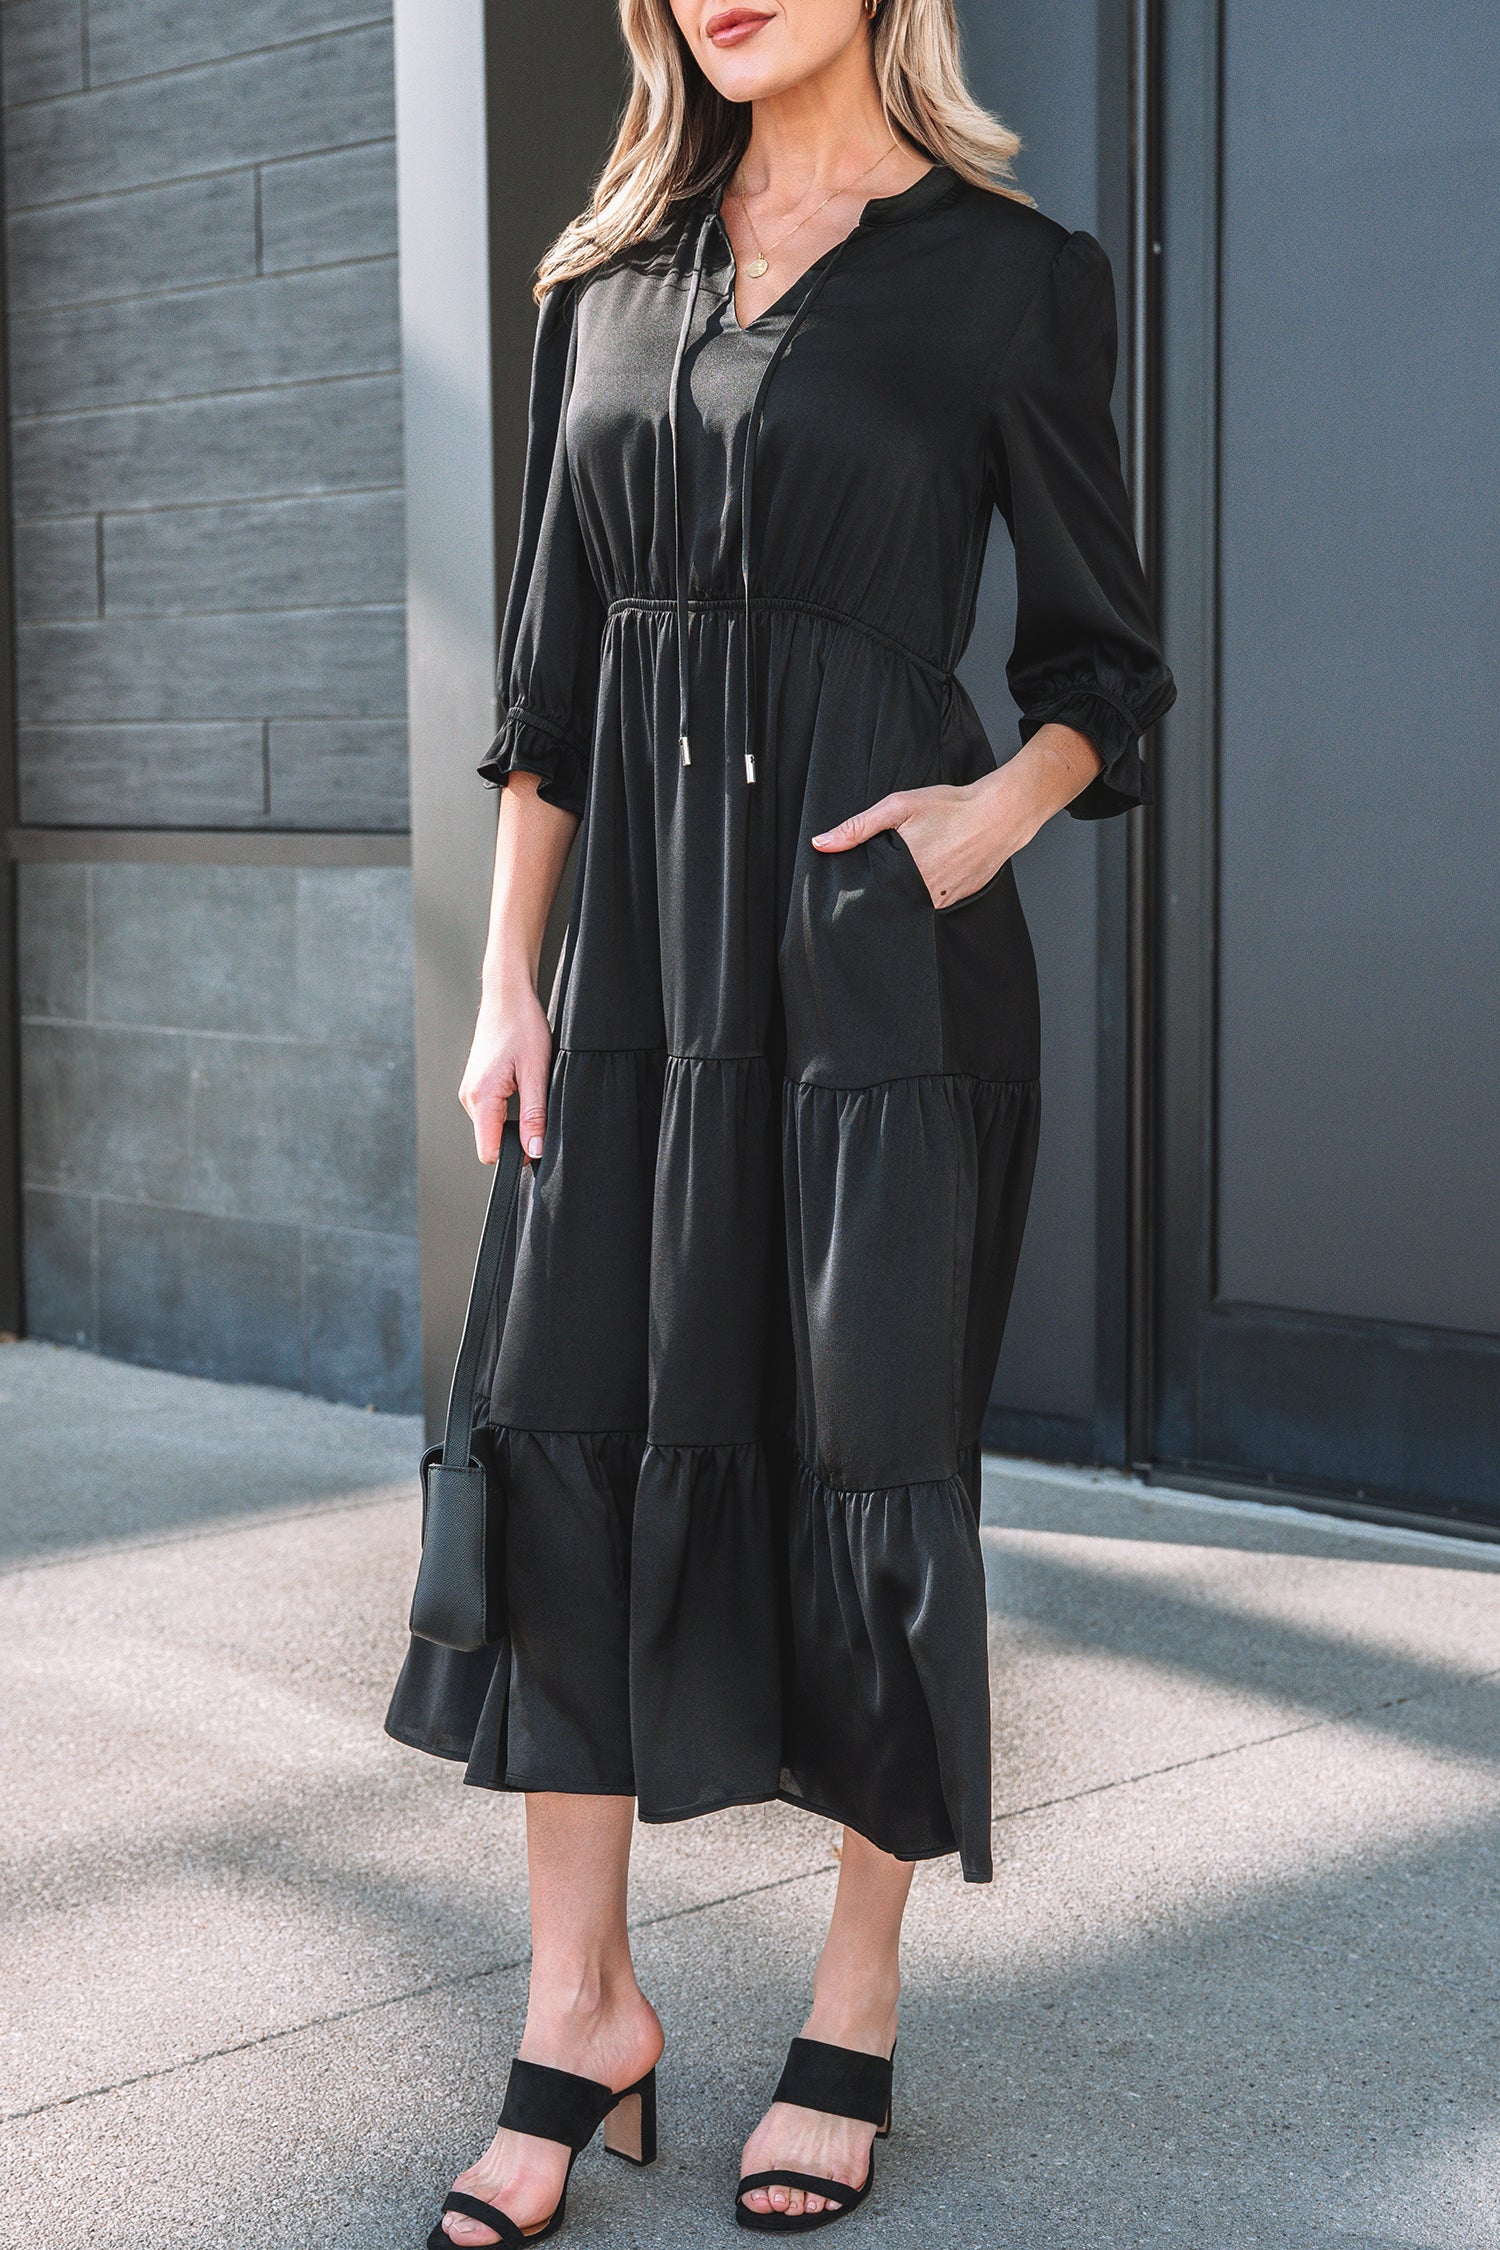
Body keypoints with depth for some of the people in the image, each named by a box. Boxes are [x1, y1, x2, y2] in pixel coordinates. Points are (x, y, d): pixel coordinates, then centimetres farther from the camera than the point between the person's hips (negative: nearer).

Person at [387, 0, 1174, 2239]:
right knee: (571, 1447, 0)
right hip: (647, 952, 4)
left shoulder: (1014, 278, -1)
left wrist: (1004, 803, -15)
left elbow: (1106, 665, 5)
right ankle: (583, 2015, 13)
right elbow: (553, 669, 12)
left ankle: (858, 2010, 18)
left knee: (870, 1467, 1)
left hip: (886, 954, -4)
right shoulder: (607, 284, 12)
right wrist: (509, 976, 6)